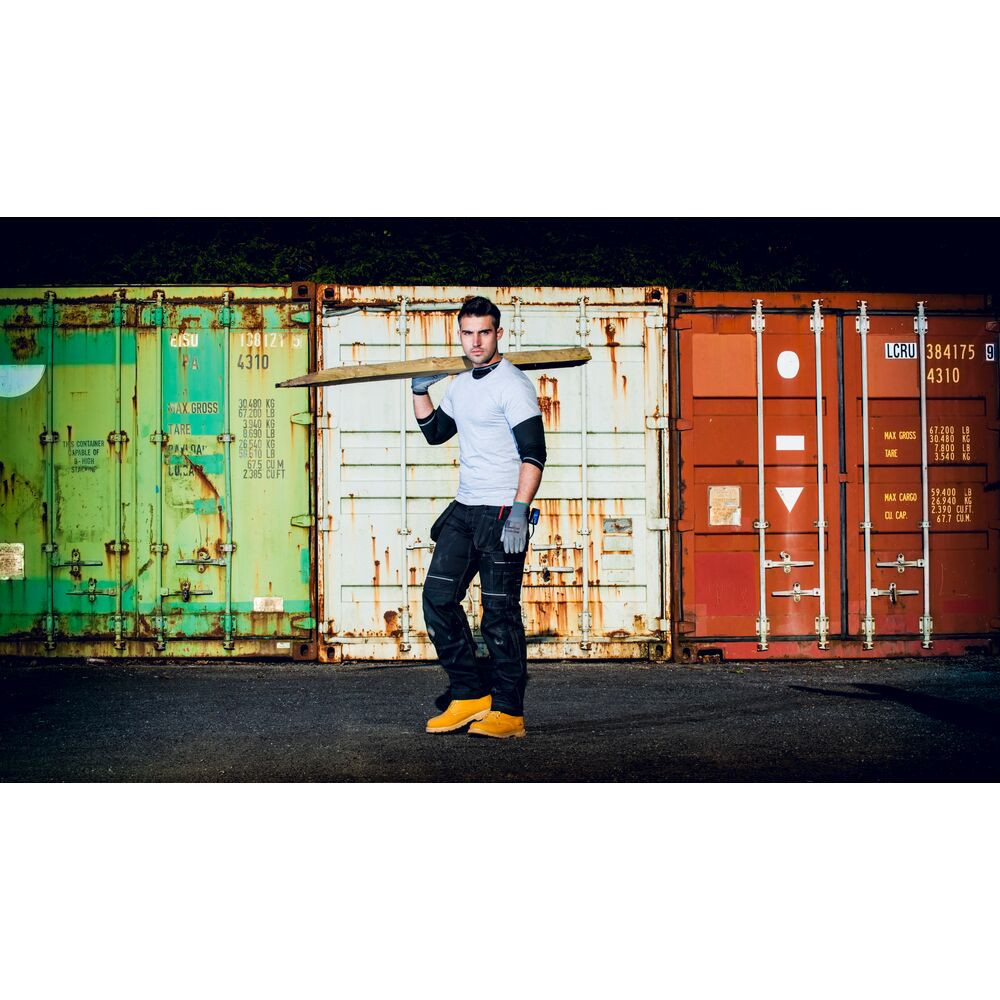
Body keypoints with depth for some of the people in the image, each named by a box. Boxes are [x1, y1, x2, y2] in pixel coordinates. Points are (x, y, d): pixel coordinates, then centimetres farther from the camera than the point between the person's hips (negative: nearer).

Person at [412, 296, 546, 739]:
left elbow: (534, 452, -17)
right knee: (438, 598, 4)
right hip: (464, 509, 8)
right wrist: (419, 391, 20)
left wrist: (519, 511, -25)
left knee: (500, 612, -6)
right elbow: (434, 432, 32)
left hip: (502, 514, -8)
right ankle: (470, 695, 13)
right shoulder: (460, 386, 15)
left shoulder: (513, 384, -10)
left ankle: (509, 712, 2)